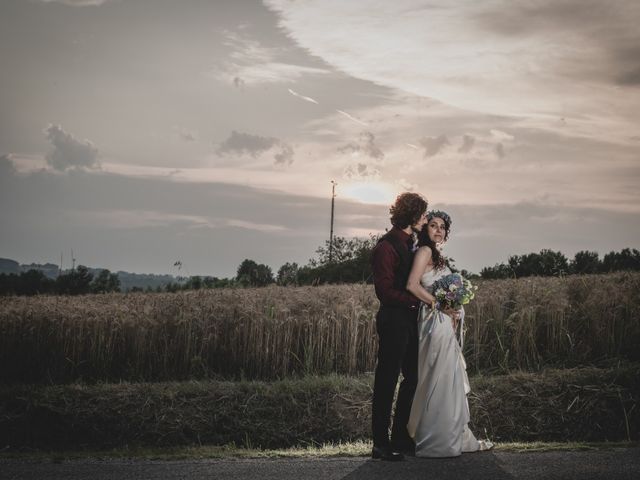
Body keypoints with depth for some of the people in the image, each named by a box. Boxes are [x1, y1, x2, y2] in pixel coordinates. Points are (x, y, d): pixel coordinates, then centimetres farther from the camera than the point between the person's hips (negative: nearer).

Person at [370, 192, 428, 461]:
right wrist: (417, 301, -17)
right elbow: (384, 291, -19)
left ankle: (401, 439, 21)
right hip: (393, 321, -9)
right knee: (386, 382, -2)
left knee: (412, 378, 13)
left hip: (409, 320, 9)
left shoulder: (410, 244, 13)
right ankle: (380, 444, 4)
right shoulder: (386, 247, -15)